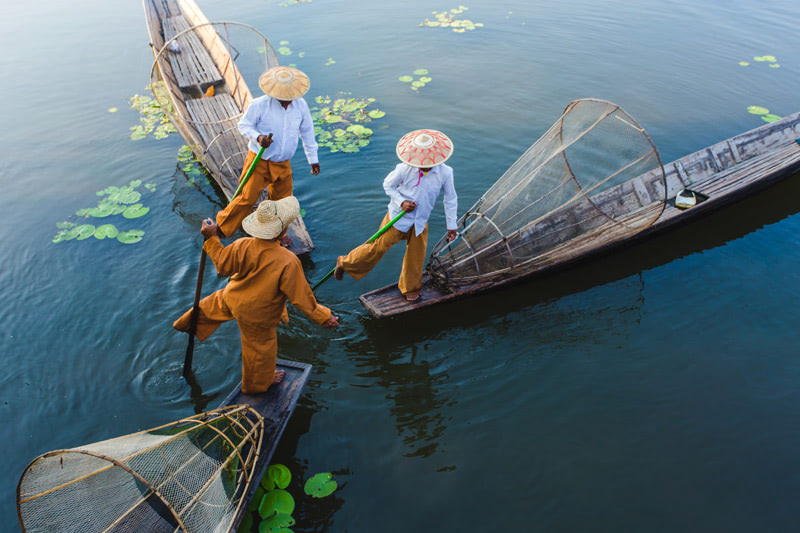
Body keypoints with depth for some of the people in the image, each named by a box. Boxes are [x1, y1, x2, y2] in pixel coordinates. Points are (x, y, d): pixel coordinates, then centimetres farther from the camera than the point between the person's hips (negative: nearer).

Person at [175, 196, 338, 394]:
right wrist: (324, 316, -18)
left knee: (213, 304, 38)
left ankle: (187, 324, 69)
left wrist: (211, 238, 2)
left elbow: (223, 266, -8)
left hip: (232, 298, 4)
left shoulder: (242, 246, -27)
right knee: (261, 347, 24)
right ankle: (258, 383, 52)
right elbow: (301, 296, -30)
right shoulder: (288, 262, -39)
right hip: (256, 315, -4)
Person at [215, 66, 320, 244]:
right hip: (258, 161, -4)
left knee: (282, 201, 14)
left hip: (282, 164, 4)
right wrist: (258, 137, -26)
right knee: (247, 198, -5)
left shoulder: (301, 105, -4)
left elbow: (307, 132, 7)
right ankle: (221, 227, 16)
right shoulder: (259, 105, -16)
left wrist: (313, 159, 11)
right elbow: (243, 124, -4)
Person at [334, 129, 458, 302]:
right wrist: (401, 202, -19)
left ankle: (410, 289, 38)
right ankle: (345, 263, 25)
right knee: (378, 247, 2)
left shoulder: (445, 172, -15)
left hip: (420, 223, 3)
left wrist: (451, 226, 3)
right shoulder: (404, 169, -21)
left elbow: (451, 199, -1)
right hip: (398, 217, -3)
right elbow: (388, 185, -3)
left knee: (416, 257, 12)